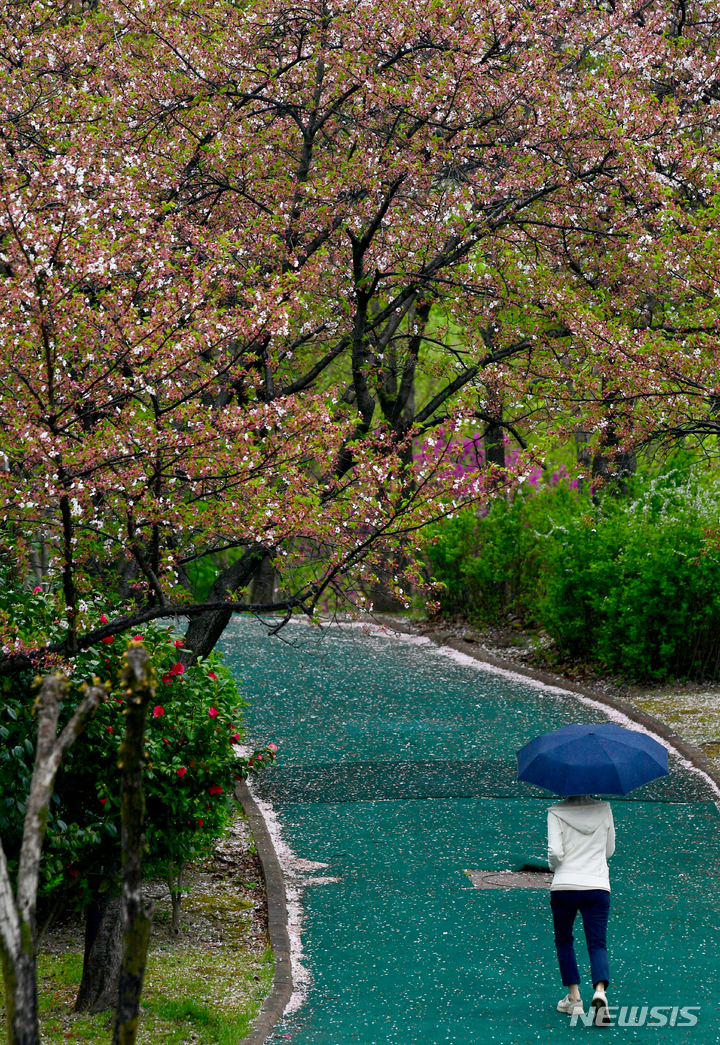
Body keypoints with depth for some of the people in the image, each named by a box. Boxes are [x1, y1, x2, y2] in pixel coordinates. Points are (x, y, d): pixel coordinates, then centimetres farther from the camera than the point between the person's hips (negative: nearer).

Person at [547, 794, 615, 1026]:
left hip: (564, 885, -1)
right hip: (597, 885, 1)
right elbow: (609, 850, 13)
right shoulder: (603, 809, 5)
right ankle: (600, 991, -24)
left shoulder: (557, 812, -4)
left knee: (563, 941, 19)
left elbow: (555, 852, -12)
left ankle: (574, 997, 14)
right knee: (597, 944, 2)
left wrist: (554, 865, 9)